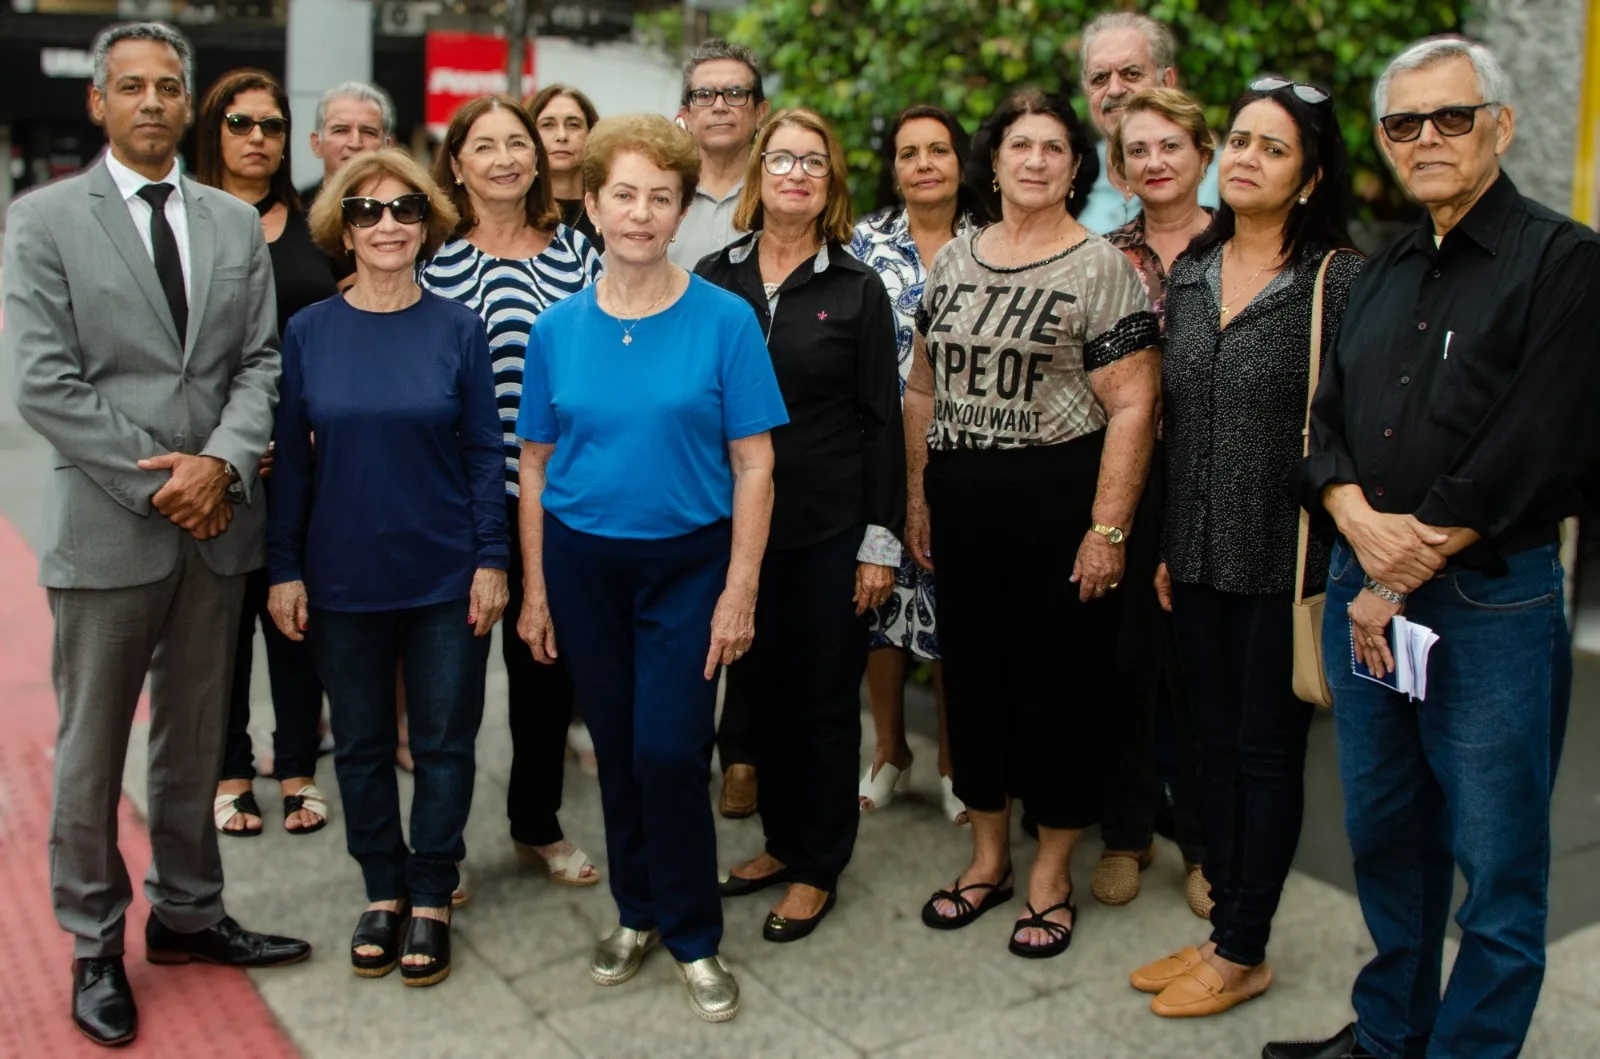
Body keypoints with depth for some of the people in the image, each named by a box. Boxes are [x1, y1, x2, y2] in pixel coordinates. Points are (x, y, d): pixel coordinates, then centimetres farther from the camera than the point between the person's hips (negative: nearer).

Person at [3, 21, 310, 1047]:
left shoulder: (237, 223, 9)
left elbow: (260, 363, 4)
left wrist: (219, 463, -13)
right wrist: (158, 482, -13)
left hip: (217, 520, 4)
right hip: (106, 526, -3)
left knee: (198, 738, 15)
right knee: (92, 749, 7)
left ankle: (187, 912, 31)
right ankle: (96, 945, 23)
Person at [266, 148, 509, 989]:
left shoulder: (457, 329, -3)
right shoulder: (309, 332, 0)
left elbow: (485, 453, -1)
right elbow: (290, 457, 3)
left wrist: (491, 560, -6)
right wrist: (283, 568, 0)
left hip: (446, 574, -1)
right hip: (343, 576, 1)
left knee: (444, 740, 8)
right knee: (361, 741, 12)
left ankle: (431, 897, 24)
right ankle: (383, 890, 30)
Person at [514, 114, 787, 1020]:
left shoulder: (725, 320, -7)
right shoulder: (558, 329, 1)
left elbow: (753, 466, -7)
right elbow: (538, 464, 6)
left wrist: (740, 590, -11)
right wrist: (534, 590, 5)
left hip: (688, 563, -3)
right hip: (583, 562, 3)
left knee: (670, 753, -6)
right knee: (617, 749, 12)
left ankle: (694, 936, 15)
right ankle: (638, 912, 32)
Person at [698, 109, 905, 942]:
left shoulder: (857, 289, -2)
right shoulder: (713, 279, 4)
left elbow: (882, 419, -2)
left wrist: (881, 541, -6)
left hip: (830, 528, -2)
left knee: (826, 696, 6)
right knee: (763, 686, 13)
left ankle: (818, 867, 21)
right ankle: (782, 840, 31)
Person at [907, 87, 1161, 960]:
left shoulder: (1101, 268, -6)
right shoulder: (953, 262, 11)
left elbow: (1132, 406, -12)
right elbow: (923, 388, 15)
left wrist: (1107, 529, -16)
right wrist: (918, 494, 11)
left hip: (1057, 496, -5)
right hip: (962, 500, 5)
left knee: (1056, 680, 4)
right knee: (972, 673, 12)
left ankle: (1051, 873, 21)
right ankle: (987, 857, 29)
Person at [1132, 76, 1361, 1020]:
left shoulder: (1339, 281, -10)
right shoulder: (1189, 275, 8)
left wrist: (1337, 564, -13)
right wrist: (1167, 545, 11)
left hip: (1282, 557, -6)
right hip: (1198, 554, 6)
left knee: (1267, 749, 6)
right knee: (1216, 740, 14)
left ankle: (1244, 952, 20)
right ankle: (1226, 930, 28)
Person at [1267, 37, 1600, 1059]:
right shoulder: (1381, 275, 15)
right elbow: (1326, 420, 11)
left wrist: (1408, 578, -12)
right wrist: (1361, 525, -10)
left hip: (1491, 598, -6)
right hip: (1365, 588, 6)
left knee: (1495, 857, 3)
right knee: (1384, 831, 16)